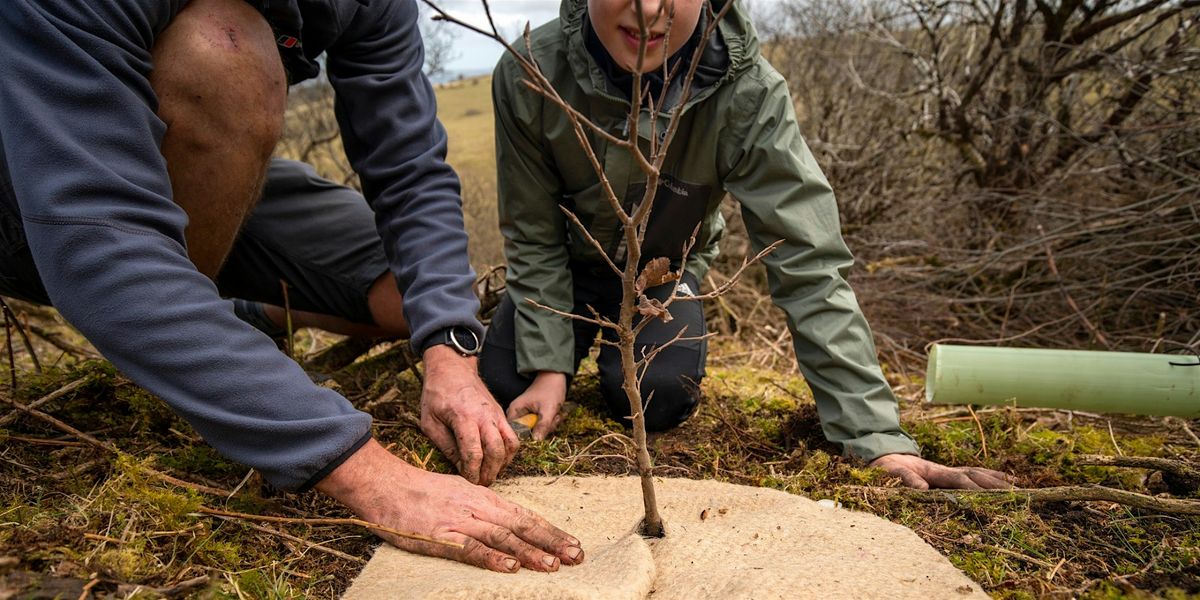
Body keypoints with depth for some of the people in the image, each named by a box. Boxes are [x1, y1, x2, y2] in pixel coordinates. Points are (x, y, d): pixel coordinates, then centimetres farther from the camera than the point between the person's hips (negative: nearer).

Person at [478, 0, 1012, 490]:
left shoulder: (749, 94, -32)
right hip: (567, 264, 1)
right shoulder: (531, 73, -29)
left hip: (664, 267, -1)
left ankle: (622, 337, 13)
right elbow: (535, 239, -16)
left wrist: (875, 434, -37)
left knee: (656, 396, -23)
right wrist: (549, 366, -22)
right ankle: (581, 335, 19)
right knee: (500, 380, -16)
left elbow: (808, 265, -32)